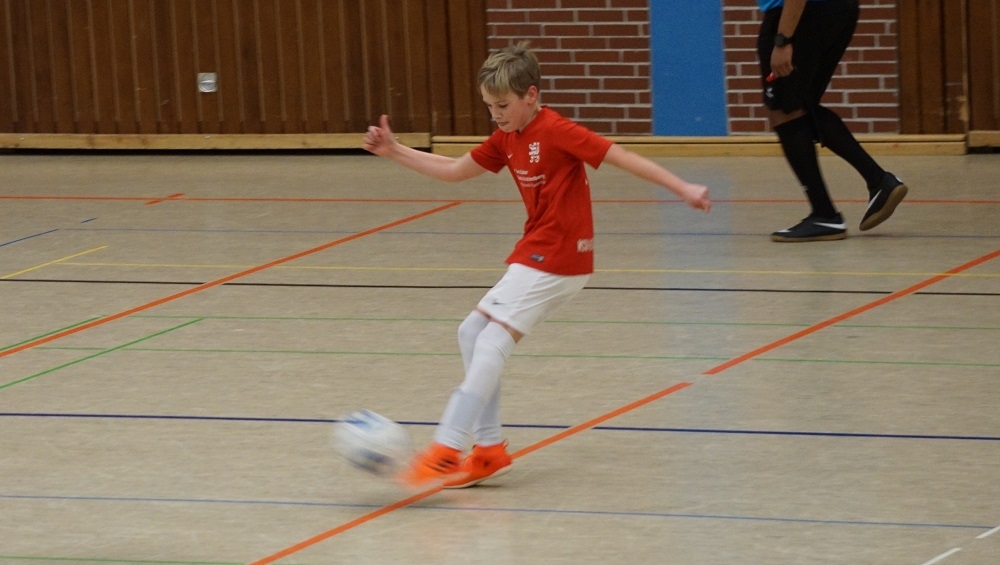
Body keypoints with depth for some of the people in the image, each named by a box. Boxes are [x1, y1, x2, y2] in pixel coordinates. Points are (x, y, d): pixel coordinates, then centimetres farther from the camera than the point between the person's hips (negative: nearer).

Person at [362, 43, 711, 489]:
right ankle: (488, 449, 11)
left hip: (556, 258, -10)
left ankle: (447, 450, -21)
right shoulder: (505, 139, 9)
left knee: (493, 338, -16)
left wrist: (684, 189, -21)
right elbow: (453, 171, 20)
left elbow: (623, 158, -17)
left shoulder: (556, 132, -15)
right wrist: (395, 152, 12)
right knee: (472, 333, 10)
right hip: (535, 254, 10)